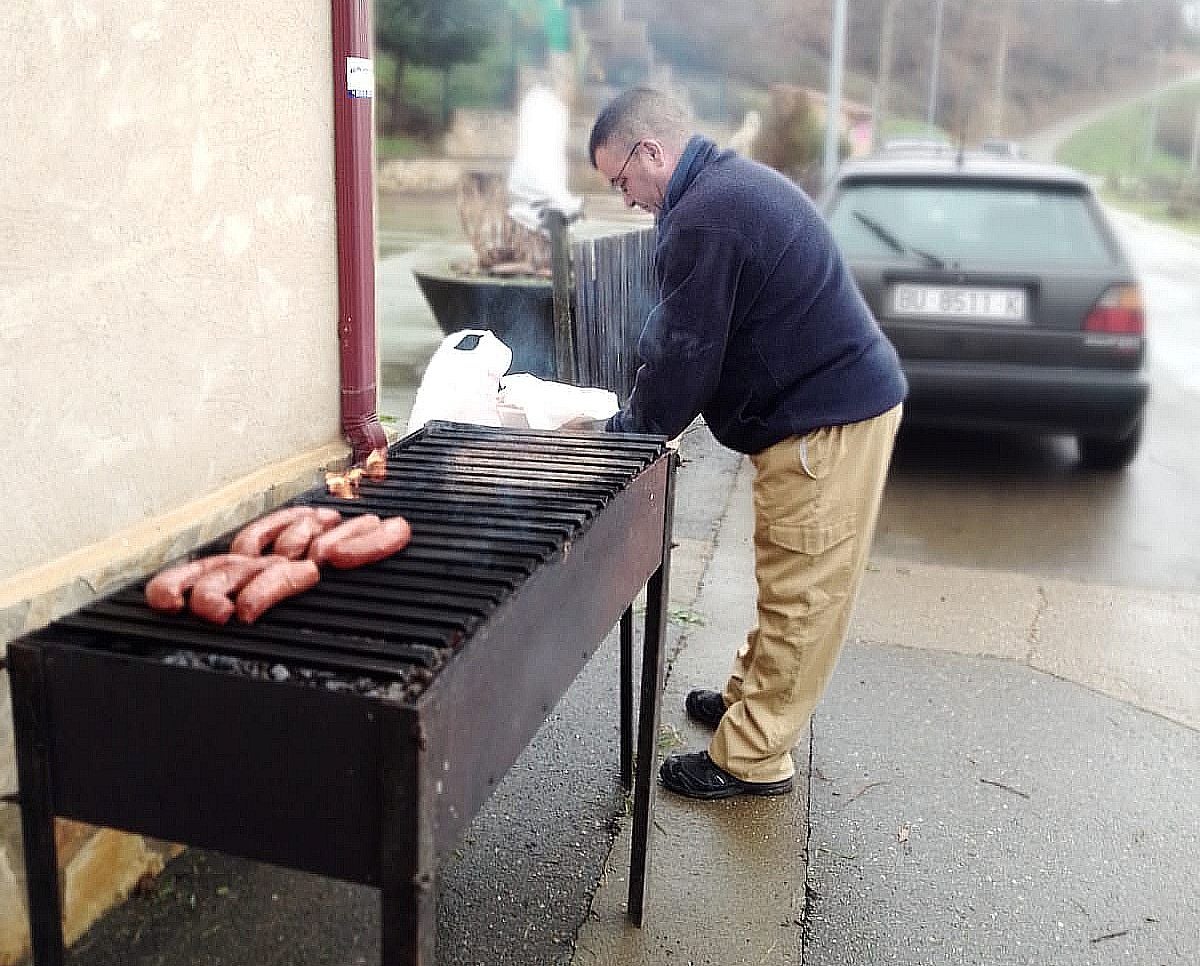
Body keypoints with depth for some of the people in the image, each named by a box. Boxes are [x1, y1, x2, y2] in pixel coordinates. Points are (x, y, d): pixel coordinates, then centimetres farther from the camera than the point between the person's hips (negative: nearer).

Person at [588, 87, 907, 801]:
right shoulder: (737, 182, 14)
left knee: (800, 593, -1)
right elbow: (682, 341, 19)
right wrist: (639, 416, 16)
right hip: (849, 396, 11)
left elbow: (684, 359, -18)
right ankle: (754, 696, 36)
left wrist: (621, 436, -3)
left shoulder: (703, 219, -20)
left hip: (828, 421, -11)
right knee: (788, 581, 20)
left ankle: (751, 759, 10)